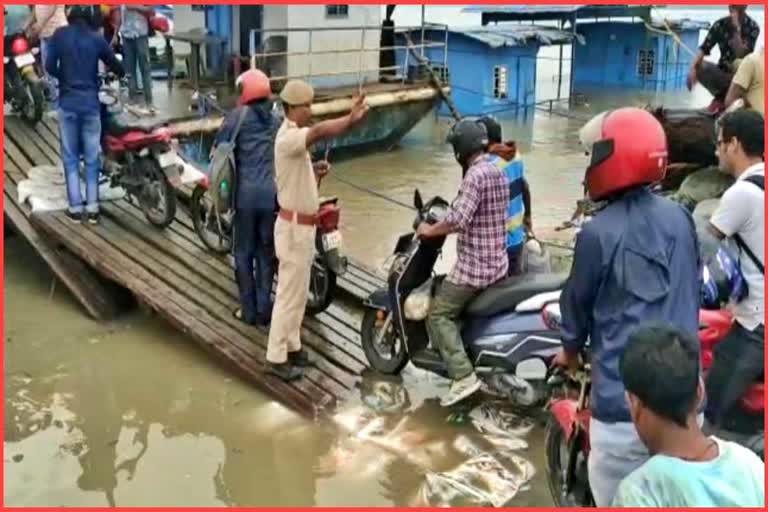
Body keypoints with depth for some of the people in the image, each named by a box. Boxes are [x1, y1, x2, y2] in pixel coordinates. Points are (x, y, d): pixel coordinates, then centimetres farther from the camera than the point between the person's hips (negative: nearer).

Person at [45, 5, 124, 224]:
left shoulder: (59, 35, 0)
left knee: (70, 158, 7)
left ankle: (75, 208, 6)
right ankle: (92, 208, 6)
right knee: (92, 157, 7)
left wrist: (64, 77, 16)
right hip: (90, 102, 0)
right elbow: (115, 65, 7)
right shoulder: (96, 38, 0)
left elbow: (49, 66, -4)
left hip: (68, 102, 0)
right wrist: (120, 73, 30)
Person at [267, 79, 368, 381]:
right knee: (289, 293, -3)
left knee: (299, 291, 18)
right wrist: (350, 119, -56)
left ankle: (291, 346, 30)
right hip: (294, 227, -10)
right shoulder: (287, 137, -20)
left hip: (303, 225, 10)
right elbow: (320, 131, -43)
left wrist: (315, 174, 1)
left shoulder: (297, 136, 13)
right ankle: (276, 358, 5)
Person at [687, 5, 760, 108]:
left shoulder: (752, 27, -13)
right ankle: (722, 97, -6)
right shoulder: (720, 24, -5)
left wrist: (737, 29, -32)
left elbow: (741, 55, -26)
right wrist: (692, 68, -31)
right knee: (698, 66, -24)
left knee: (738, 64, -38)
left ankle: (721, 98, -13)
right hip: (723, 72, 4)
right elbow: (704, 49, -13)